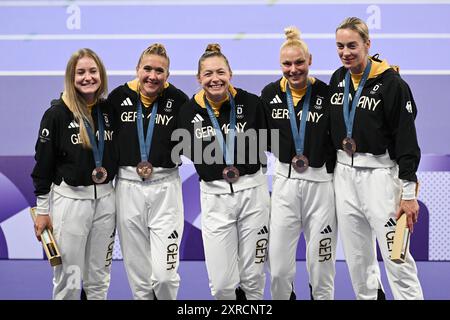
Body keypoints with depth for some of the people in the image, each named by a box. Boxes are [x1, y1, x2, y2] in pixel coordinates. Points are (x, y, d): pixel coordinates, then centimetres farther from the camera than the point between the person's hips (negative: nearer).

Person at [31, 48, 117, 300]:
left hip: (105, 198, 4)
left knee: (99, 278, 13)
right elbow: (43, 163, -6)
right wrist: (42, 210, -6)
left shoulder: (109, 110, 5)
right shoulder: (58, 113, -9)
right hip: (70, 199, -4)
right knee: (69, 280, 1)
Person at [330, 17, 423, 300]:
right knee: (357, 256, 12)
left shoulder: (391, 83, -12)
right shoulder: (338, 80, 7)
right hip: (344, 173, 6)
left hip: (379, 173, -6)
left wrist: (409, 193, -15)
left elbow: (407, 139, -13)